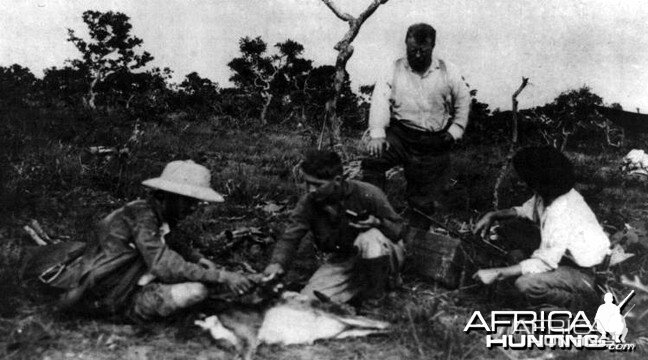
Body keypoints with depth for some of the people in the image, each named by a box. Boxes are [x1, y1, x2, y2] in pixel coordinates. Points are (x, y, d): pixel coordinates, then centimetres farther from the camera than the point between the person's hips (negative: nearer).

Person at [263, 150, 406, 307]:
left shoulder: (368, 194, -25)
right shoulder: (308, 203, -13)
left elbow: (398, 229, -14)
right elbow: (289, 238, -13)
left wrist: (377, 223, -36)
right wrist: (277, 263, -33)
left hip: (381, 257, -3)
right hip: (341, 262, 4)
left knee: (370, 239, -38)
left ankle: (373, 301, -15)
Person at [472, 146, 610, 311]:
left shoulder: (561, 214, -33)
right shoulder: (547, 195, -7)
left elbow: (545, 262, -31)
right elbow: (526, 209, 14)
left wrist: (497, 273, -29)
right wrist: (493, 215, -2)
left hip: (580, 273, -9)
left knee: (525, 284, -31)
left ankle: (579, 300, -3)